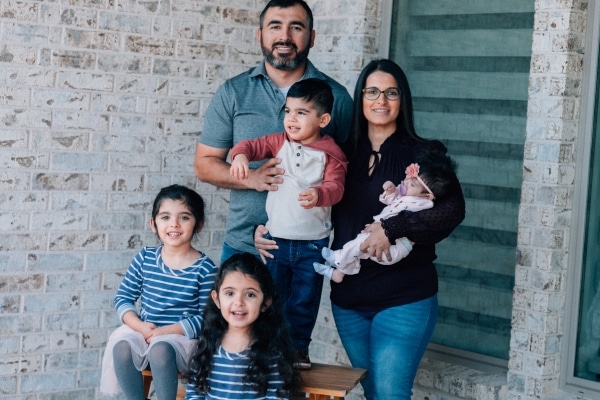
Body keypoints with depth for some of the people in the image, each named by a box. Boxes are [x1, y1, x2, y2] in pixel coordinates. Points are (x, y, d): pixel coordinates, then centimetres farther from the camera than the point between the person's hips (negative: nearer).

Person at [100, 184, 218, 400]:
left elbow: (205, 317, -9)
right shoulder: (145, 257, 4)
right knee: (121, 346, -28)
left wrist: (166, 331, -18)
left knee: (160, 349, -35)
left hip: (182, 337, -3)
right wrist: (140, 326, -13)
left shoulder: (204, 268, -7)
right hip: (143, 332, 3)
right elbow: (123, 298, 6)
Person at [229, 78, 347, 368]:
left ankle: (298, 347, 24)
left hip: (313, 243, -2)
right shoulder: (279, 142, 1)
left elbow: (335, 186, -20)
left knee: (304, 300, 9)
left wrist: (319, 194, -42)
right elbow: (252, 145, -6)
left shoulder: (330, 154, -8)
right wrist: (241, 155, -30)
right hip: (276, 238, 2)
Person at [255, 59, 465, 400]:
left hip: (405, 298, -4)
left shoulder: (423, 154, -4)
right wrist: (264, 229, -3)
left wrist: (391, 229, -24)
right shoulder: (342, 155, 8)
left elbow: (452, 209, -18)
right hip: (348, 297, 4)